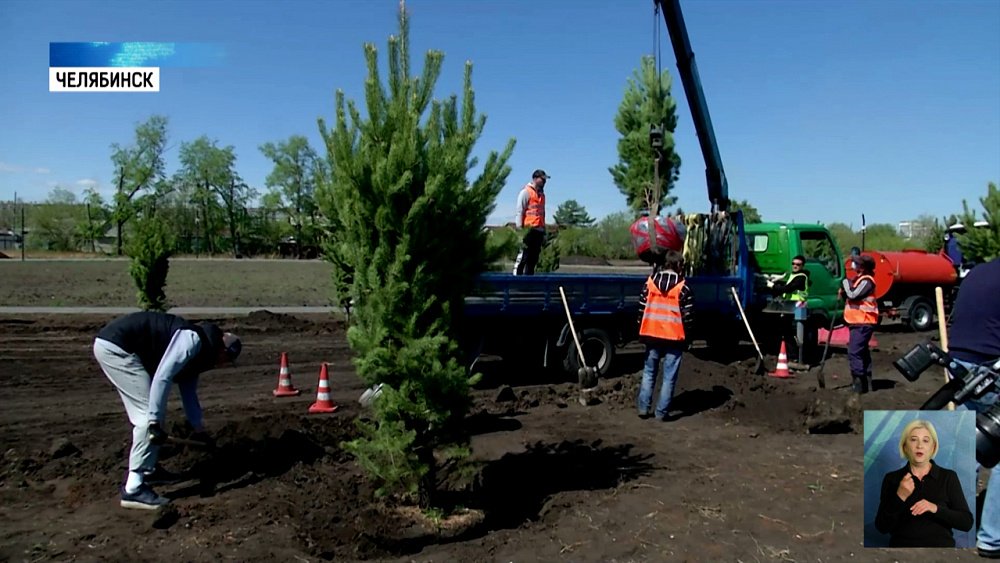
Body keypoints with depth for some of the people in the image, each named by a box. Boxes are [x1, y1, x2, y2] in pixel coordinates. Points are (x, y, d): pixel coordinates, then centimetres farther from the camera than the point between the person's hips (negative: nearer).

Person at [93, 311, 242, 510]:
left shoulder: (196, 352, 15)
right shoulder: (193, 339, -14)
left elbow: (189, 393, 24)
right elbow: (162, 377, -24)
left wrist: (200, 431, 27)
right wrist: (155, 422, -23)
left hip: (114, 345, 11)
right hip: (115, 346, -11)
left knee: (150, 413, 16)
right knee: (148, 414, -11)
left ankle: (147, 470, 29)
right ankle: (134, 490, -9)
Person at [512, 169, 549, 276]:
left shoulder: (541, 194, 21)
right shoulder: (526, 192, -2)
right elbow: (519, 211, -7)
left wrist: (544, 231, 18)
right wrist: (519, 228, -14)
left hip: (539, 230, 8)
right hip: (529, 230, -8)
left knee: (534, 258, 6)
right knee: (523, 257, -10)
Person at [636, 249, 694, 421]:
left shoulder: (650, 282, 3)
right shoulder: (683, 287, -7)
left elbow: (642, 308, 6)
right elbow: (688, 315, -6)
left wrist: (642, 333, 13)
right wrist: (686, 337, 4)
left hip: (652, 335, 3)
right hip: (674, 337, -3)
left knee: (649, 372, 14)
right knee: (669, 377, 4)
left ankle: (643, 408, 13)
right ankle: (662, 412, 5)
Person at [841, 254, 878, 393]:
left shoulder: (866, 281, -15)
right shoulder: (859, 279, 15)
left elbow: (853, 294, -25)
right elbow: (851, 296, 24)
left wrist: (846, 282, -9)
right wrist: (843, 292, 4)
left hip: (863, 323, -11)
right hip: (858, 322, 11)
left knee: (854, 352, -14)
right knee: (862, 352, 16)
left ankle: (859, 383, -12)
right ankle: (866, 382, 24)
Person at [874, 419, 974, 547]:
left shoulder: (948, 477, 5)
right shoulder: (891, 478, 3)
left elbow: (967, 522, -1)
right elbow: (882, 527, -2)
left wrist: (935, 508, -16)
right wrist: (900, 497, -14)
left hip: (940, 545, 0)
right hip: (902, 545, 0)